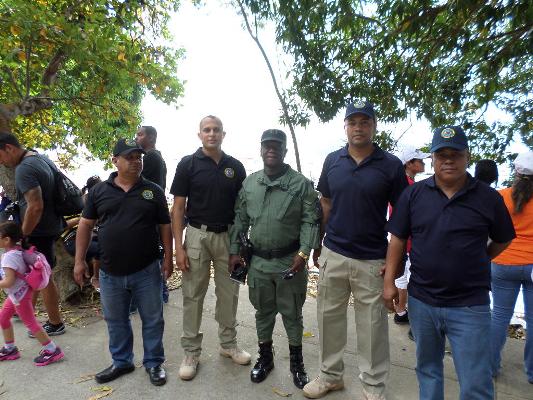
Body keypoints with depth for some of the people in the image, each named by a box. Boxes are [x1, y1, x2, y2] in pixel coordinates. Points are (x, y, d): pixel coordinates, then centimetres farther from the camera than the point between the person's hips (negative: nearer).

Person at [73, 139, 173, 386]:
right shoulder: (99, 191, 2)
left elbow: (165, 226, 1)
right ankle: (121, 362, 39)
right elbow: (85, 225, 6)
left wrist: (168, 258, -2)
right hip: (110, 272, 2)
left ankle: (154, 363, 30)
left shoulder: (154, 191, -1)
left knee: (152, 319, 11)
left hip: (147, 271, -2)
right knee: (115, 320, 19)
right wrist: (80, 260, 3)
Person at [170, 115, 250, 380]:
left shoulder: (235, 167, 4)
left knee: (228, 293, 12)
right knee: (193, 295, 6)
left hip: (228, 236, 3)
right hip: (197, 236, -2)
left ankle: (228, 344, 31)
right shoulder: (188, 164, -3)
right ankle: (191, 352, 22)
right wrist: (179, 246, -10)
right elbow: (178, 207, -4)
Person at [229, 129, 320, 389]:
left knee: (292, 313, 13)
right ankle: (265, 357, 39)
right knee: (263, 311, 18)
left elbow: (311, 221, -8)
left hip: (290, 261, -3)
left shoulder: (301, 184, -6)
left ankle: (296, 361, 33)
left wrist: (303, 253, -17)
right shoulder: (249, 183, 5)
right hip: (258, 261, 3)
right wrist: (234, 251, 4)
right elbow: (240, 219, 8)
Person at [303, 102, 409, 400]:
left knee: (372, 326, 10)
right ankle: (331, 375, 35)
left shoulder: (391, 165, -5)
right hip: (333, 255, 3)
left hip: (372, 261, -2)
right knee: (329, 318, 14)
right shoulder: (332, 161, 3)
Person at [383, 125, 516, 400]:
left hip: (470, 306, -1)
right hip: (421, 302, 2)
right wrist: (389, 281, -3)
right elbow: (397, 239, 1)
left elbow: (502, 240, 12)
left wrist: (474, 264, 7)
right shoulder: (413, 194, -1)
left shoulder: (488, 197, -3)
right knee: (427, 369, 20)